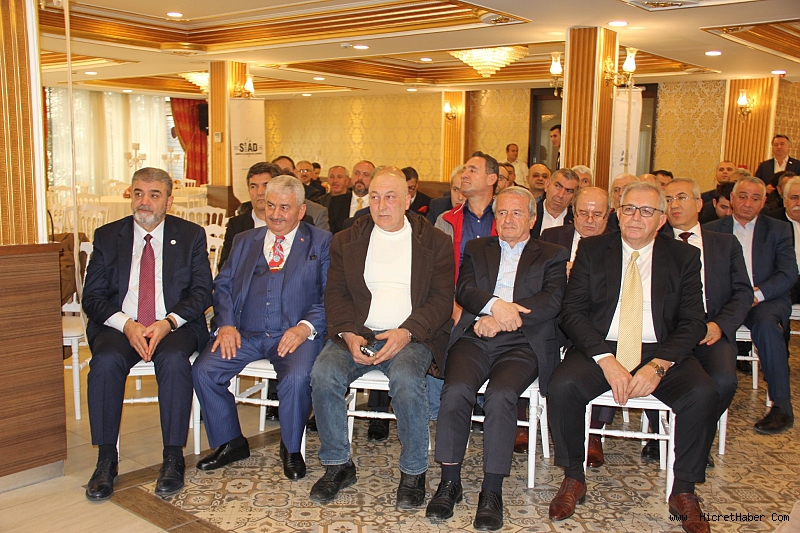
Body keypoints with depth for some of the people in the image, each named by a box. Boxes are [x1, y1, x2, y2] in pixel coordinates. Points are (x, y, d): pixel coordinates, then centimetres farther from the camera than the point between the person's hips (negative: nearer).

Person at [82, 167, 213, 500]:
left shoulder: (191, 236, 7)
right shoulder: (107, 236, 10)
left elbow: (202, 291, 0)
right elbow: (92, 297, 4)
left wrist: (168, 322, -18)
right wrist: (126, 324, -16)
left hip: (175, 326, -1)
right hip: (119, 326, 2)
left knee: (174, 359, -33)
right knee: (106, 360, -30)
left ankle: (173, 458, -23)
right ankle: (106, 460, -19)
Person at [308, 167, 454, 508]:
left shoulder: (434, 242, 7)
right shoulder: (347, 241, 14)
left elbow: (441, 298, 0)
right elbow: (335, 294, 9)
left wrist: (407, 333, -16)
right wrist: (348, 334, -11)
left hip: (411, 336, -2)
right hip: (358, 333, 3)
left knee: (406, 379, -33)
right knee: (323, 374, -25)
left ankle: (413, 473, -12)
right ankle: (337, 466, -5)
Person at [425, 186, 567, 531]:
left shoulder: (552, 256, 16)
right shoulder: (477, 249, 23)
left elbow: (552, 301, -2)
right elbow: (463, 289, 6)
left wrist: (502, 318, -14)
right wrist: (495, 305, -16)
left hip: (521, 343, -2)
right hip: (474, 337, 2)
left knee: (500, 396, -31)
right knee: (456, 390, -27)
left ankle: (492, 492, -20)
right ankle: (450, 482, -13)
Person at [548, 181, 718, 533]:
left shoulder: (684, 257, 5)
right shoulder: (592, 250, 5)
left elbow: (693, 322, -1)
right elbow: (572, 312, -3)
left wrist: (658, 366, -19)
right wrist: (606, 360, -18)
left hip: (662, 352, 1)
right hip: (600, 348, 0)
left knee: (704, 394, -27)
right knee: (562, 385, -29)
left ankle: (684, 491, -5)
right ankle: (573, 479, -5)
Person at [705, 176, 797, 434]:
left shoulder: (779, 230, 12)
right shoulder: (712, 230, 12)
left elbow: (789, 274, 0)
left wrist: (757, 294, -17)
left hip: (767, 299, 0)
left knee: (765, 323, -36)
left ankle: (782, 406, -26)